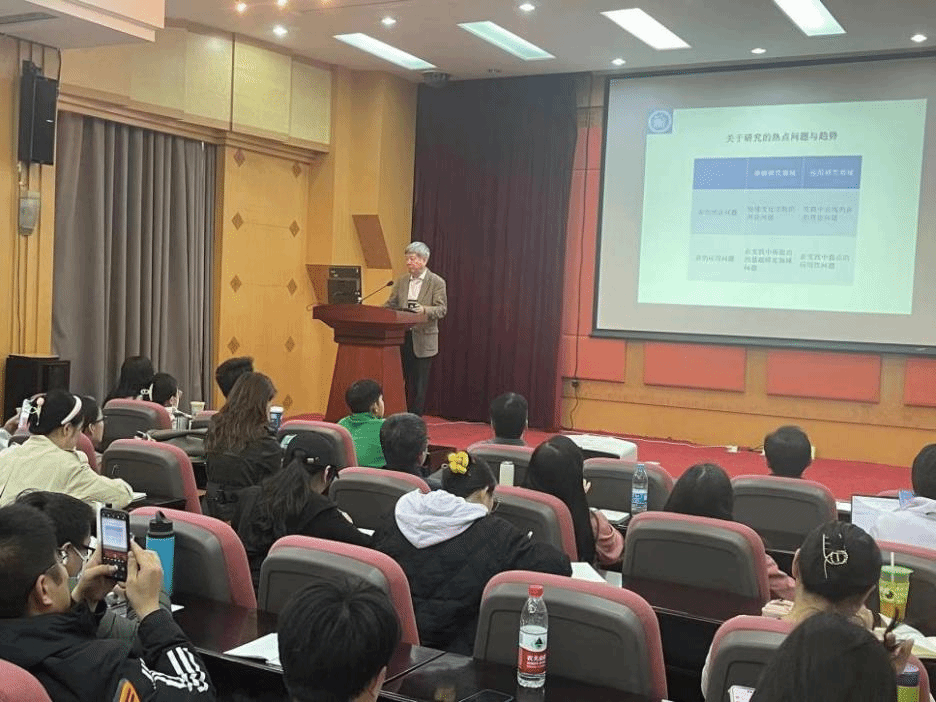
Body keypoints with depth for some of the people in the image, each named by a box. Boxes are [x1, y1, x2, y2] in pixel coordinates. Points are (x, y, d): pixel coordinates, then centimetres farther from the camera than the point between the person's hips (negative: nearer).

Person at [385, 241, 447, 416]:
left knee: (419, 384, 0)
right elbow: (390, 305, 13)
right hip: (402, 338, 4)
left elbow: (442, 309, -11)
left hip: (423, 340, -4)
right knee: (401, 381, 6)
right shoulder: (401, 282, 12)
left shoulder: (437, 282, -3)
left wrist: (424, 310, -29)